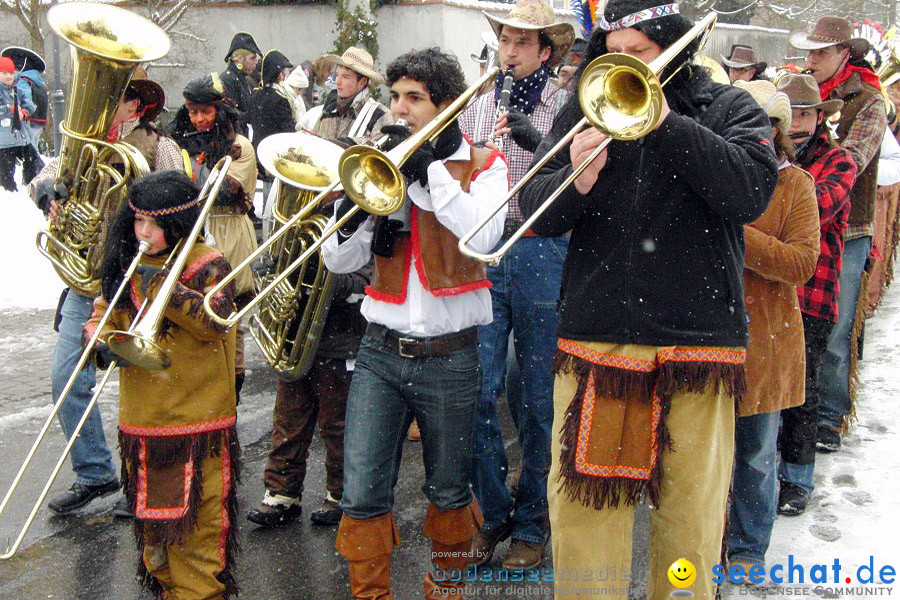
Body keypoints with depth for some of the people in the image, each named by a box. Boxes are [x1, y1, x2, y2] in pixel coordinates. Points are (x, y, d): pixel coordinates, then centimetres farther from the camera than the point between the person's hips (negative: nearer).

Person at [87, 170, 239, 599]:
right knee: (152, 511, 19)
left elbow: (214, 322, -20)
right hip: (141, 419, 6)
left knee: (197, 515, -2)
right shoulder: (125, 264, 8)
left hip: (197, 419, -6)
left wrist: (162, 287, -25)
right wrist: (101, 340, -11)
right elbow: (103, 313, 11)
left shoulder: (207, 264, -8)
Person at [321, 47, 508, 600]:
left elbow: (482, 237, -20)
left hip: (449, 357, -2)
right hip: (382, 351, 2)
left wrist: (429, 167, -18)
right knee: (362, 497, -3)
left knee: (450, 494, 13)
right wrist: (356, 206, -13)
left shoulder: (483, 164, 1)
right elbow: (339, 260, 4)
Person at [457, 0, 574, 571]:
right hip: (480, 253, 3)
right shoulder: (475, 106, 14)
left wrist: (539, 143, -19)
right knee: (479, 391, 1)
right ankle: (493, 511, 20)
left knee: (537, 398, 5)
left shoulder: (567, 108, 4)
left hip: (543, 253, -2)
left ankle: (532, 523, 20)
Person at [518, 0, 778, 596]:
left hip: (698, 345, -1)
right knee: (584, 506, 6)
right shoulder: (583, 110, 10)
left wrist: (666, 122, -15)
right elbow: (535, 210, 3)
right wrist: (575, 179, -18)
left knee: (692, 514, 8)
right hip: (594, 339, 2)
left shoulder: (729, 109, 6)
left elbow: (752, 192, -12)